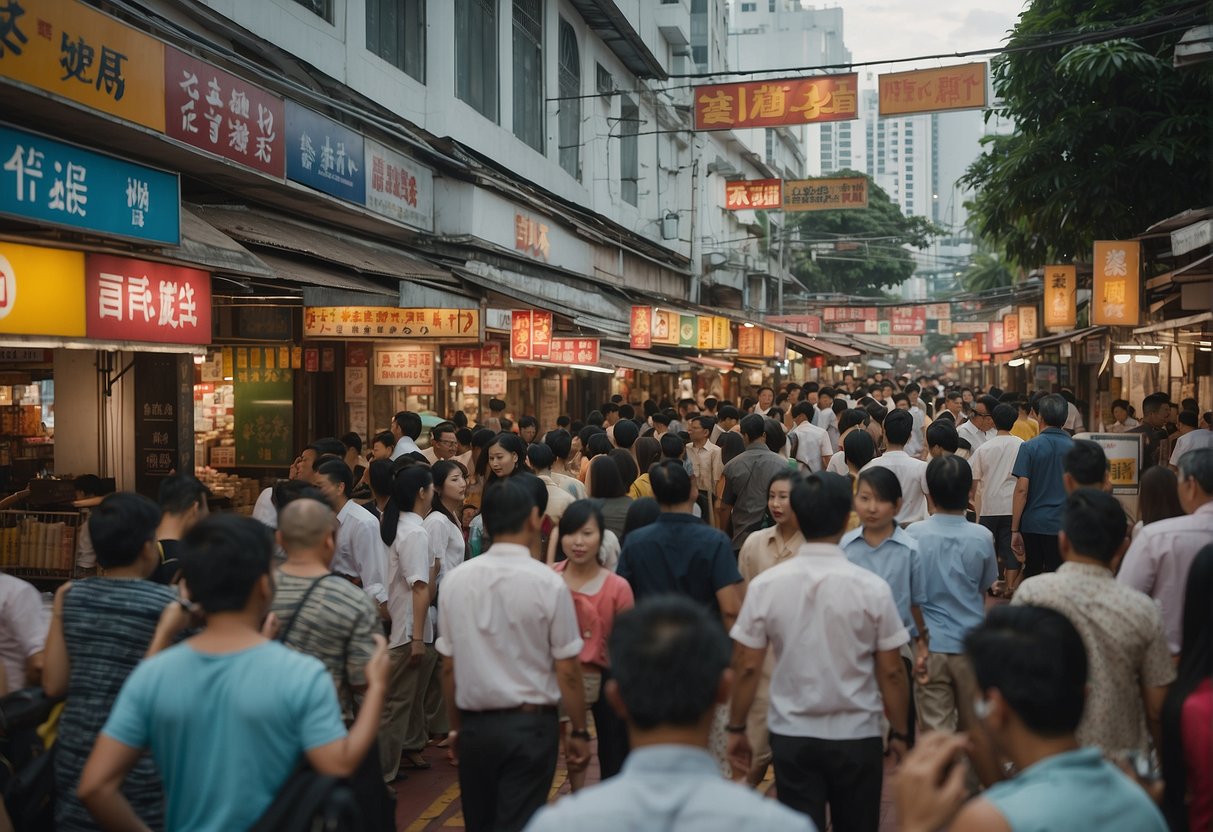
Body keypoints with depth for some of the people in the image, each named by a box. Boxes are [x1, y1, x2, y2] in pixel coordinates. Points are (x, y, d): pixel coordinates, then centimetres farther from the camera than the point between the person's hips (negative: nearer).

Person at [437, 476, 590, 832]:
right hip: (530, 724, -4)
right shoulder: (548, 583, -13)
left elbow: (448, 666, 3)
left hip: (474, 725, 4)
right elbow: (567, 672, -10)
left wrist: (455, 726, 15)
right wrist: (579, 731, 2)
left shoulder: (456, 580, -3)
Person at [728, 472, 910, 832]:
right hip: (857, 735, 0)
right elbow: (891, 673, -6)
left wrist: (736, 728, 7)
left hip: (791, 735, 1)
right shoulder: (872, 588, -12)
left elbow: (746, 668, -5)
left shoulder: (764, 585, -10)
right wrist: (900, 733, 8)